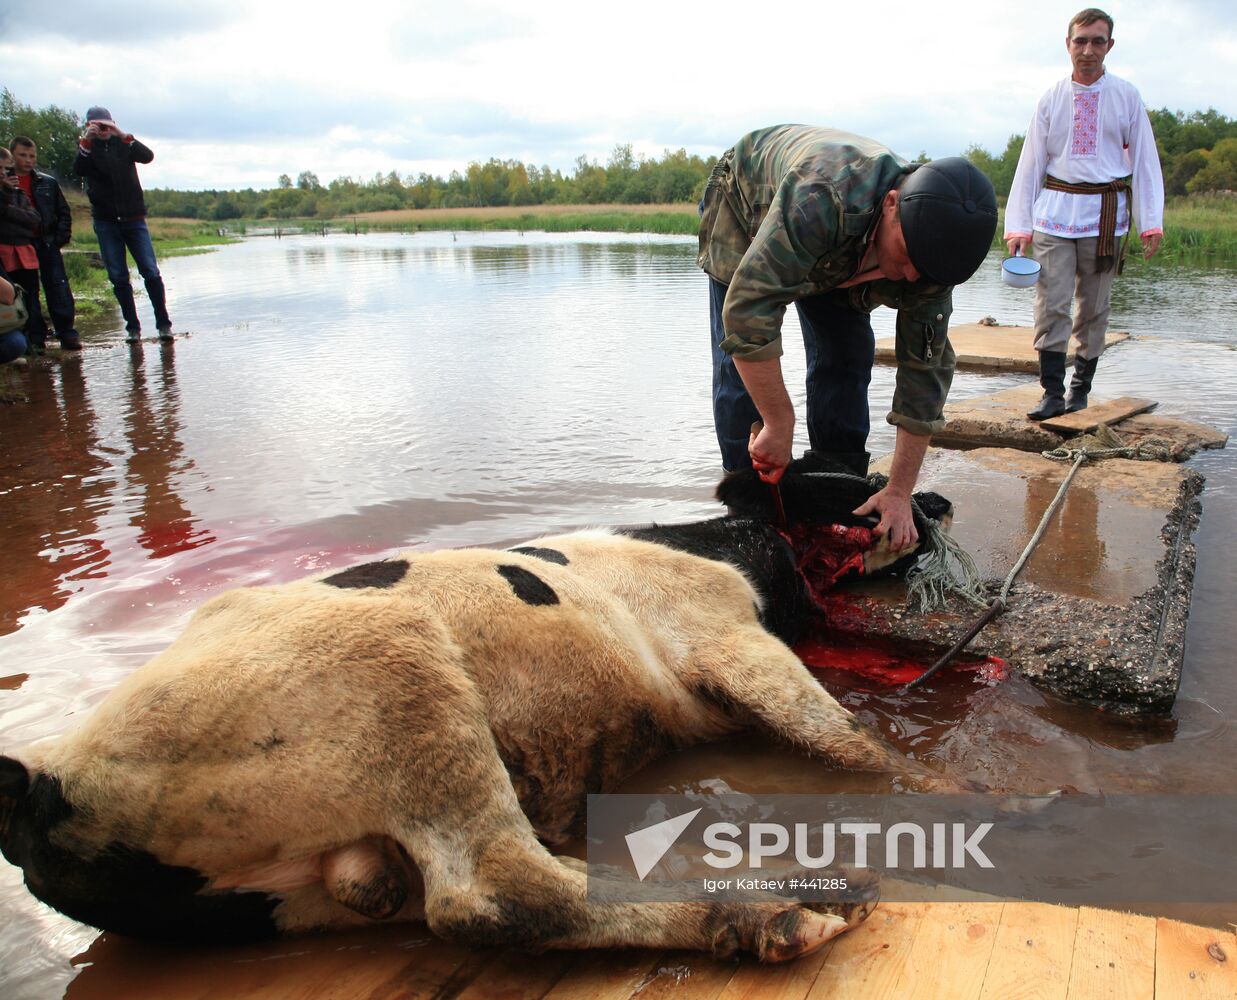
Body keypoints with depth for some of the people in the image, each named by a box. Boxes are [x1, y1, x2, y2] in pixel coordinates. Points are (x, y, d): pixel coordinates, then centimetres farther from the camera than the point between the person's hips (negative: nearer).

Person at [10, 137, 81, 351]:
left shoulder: (47, 183, 8)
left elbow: (64, 212, 9)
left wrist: (62, 236, 0)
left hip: (47, 243, 0)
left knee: (58, 287, -5)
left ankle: (66, 333, -1)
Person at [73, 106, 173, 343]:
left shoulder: (123, 143, 6)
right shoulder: (87, 146, 6)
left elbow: (147, 156, -13)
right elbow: (78, 170, -13)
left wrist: (123, 136, -27)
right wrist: (86, 143, -27)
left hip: (133, 217, -1)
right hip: (105, 222, 1)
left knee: (151, 272, -9)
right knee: (118, 277, 0)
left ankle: (163, 323, -3)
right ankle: (133, 327, 5)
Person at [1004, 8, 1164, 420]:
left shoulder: (1126, 96, 4)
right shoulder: (1051, 99, 6)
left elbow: (1144, 160, 4)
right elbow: (1030, 162, 5)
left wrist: (1151, 222, -4)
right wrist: (1019, 224, -2)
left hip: (1105, 215, 0)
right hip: (1055, 210, 0)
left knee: (1093, 306, 6)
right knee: (1051, 304, -8)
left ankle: (1080, 388, 16)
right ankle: (1052, 392, -5)